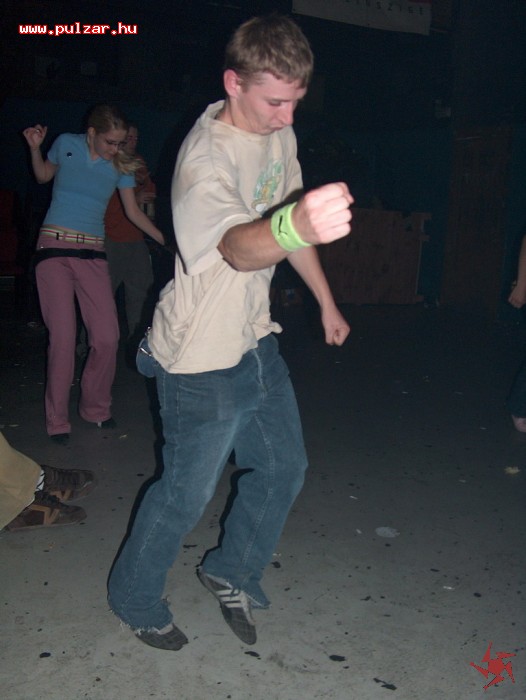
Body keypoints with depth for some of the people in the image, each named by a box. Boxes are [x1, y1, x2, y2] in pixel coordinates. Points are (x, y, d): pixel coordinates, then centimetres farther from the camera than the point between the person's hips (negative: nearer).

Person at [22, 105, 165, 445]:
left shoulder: (121, 165, 5)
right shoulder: (66, 144, 2)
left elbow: (133, 211, 10)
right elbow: (43, 176, 18)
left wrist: (166, 239, 1)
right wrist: (35, 148, 0)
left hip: (93, 254, 2)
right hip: (55, 246, -2)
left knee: (108, 336, -6)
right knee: (63, 337, -9)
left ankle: (96, 408, 18)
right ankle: (57, 422, 6)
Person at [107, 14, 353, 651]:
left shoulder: (279, 134, 1)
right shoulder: (206, 158, -26)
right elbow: (238, 246, -47)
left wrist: (326, 301, 20)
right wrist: (295, 226, -69)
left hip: (255, 341, 8)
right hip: (202, 362, -8)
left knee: (283, 468, 17)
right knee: (185, 496, 7)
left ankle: (229, 572, 41)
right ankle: (134, 598, 35)